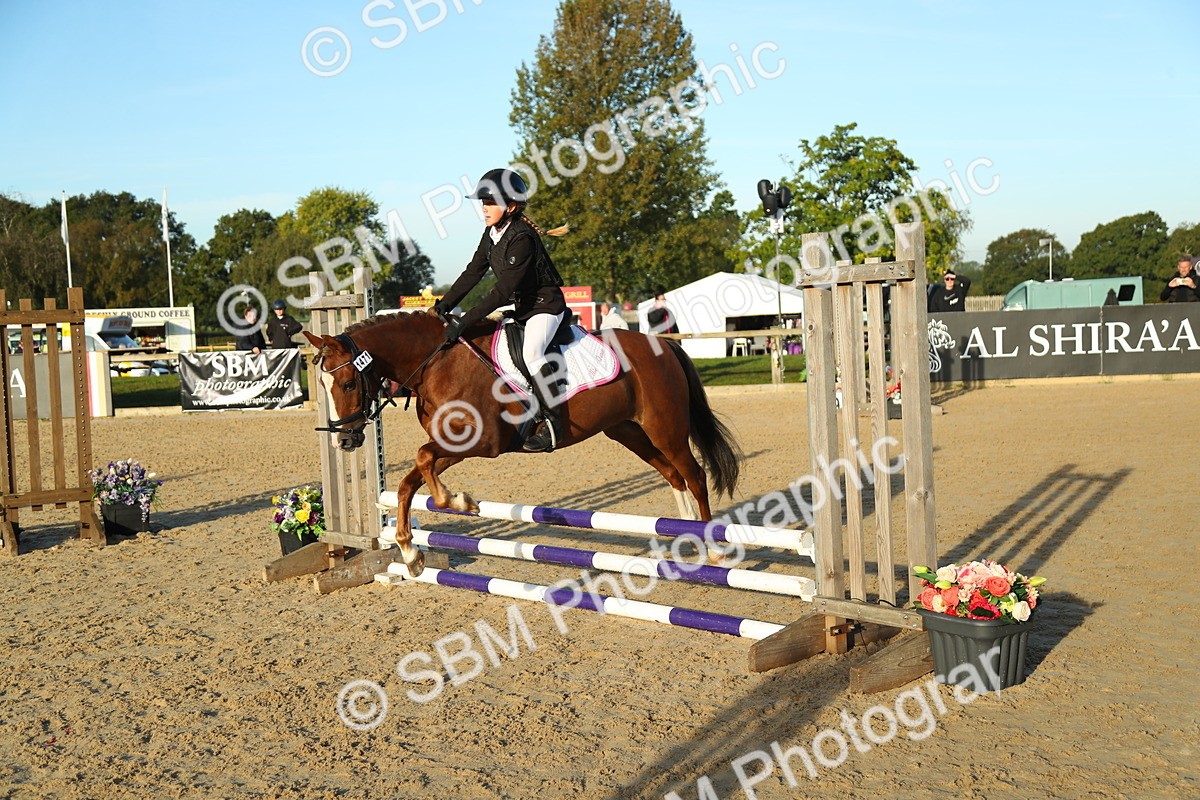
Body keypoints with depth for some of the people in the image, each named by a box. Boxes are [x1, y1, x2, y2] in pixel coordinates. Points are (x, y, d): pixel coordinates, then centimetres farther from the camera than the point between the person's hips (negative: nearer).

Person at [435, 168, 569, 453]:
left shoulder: (522, 238, -26)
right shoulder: (491, 234, 3)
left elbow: (503, 291, -28)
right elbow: (472, 273, 7)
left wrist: (465, 322, -29)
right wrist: (444, 305, -3)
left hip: (546, 305, -10)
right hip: (520, 307, 10)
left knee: (531, 351, -32)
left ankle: (551, 422, -25)